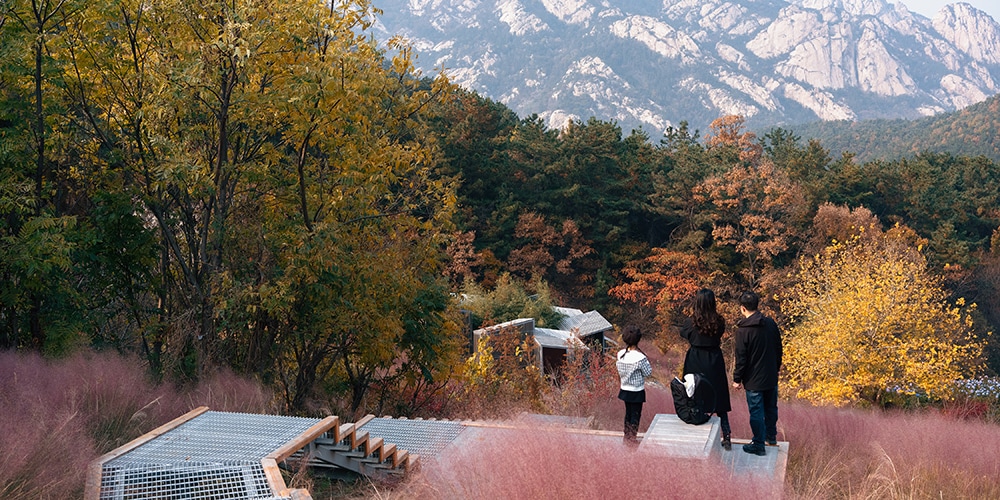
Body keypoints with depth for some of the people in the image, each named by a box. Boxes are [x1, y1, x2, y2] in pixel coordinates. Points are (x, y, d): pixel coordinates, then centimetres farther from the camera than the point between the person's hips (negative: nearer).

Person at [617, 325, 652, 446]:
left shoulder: (620, 354, -6)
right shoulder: (640, 357, -24)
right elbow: (648, 372, -14)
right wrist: (646, 360, -2)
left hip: (625, 389, 6)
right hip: (636, 391, -6)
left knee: (628, 413, 20)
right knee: (635, 414, 9)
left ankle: (627, 436, 31)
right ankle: (631, 439, 17)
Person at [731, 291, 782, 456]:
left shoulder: (743, 330, -20)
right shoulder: (771, 323, -2)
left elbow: (741, 358, -16)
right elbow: (778, 348, 9)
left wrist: (737, 379, -5)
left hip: (754, 380, -6)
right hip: (771, 377, 6)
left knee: (756, 412, 5)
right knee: (771, 408, 22)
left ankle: (759, 445, 13)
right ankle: (771, 436, 38)